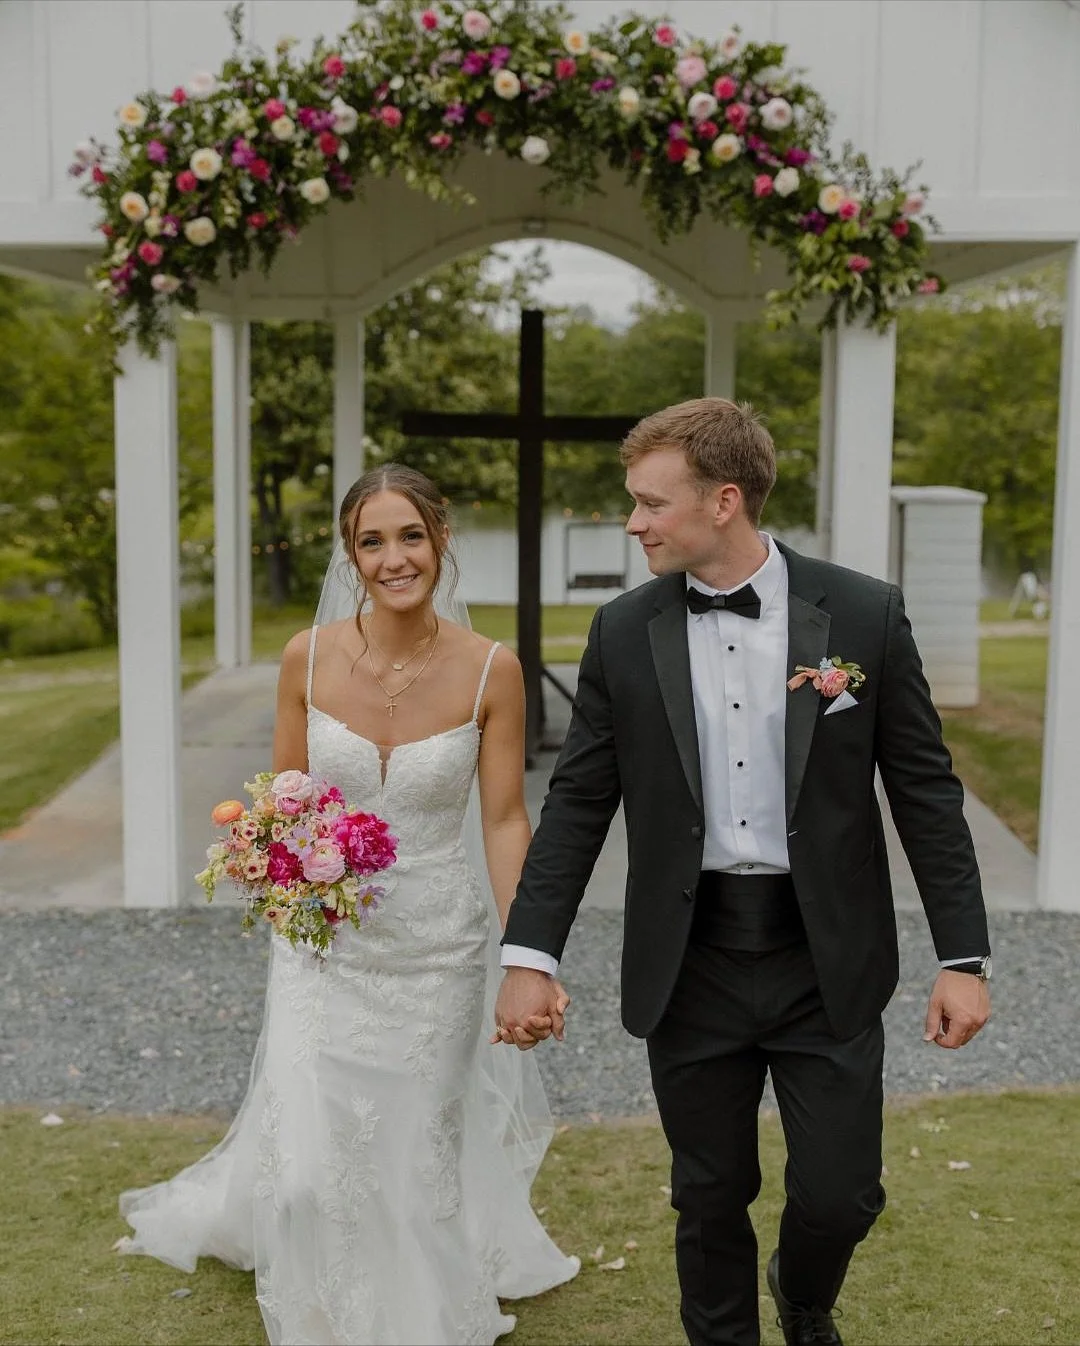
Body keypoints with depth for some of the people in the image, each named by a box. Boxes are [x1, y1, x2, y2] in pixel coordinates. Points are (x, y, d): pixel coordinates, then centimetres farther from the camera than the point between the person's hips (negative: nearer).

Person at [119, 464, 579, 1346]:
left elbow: (505, 820, -6)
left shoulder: (490, 670, -12)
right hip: (323, 947, 1)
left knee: (417, 1149, 14)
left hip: (437, 949, -1)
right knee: (310, 1158, 2)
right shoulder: (309, 658, -8)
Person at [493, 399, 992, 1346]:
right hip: (690, 961, 1)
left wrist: (963, 957, -5)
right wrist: (531, 955, -4)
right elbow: (578, 804, 2)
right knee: (711, 1199, 11)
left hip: (827, 958, -1)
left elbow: (926, 793, -2)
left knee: (840, 1196, 5)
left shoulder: (864, 615, -6)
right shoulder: (624, 633, -1)